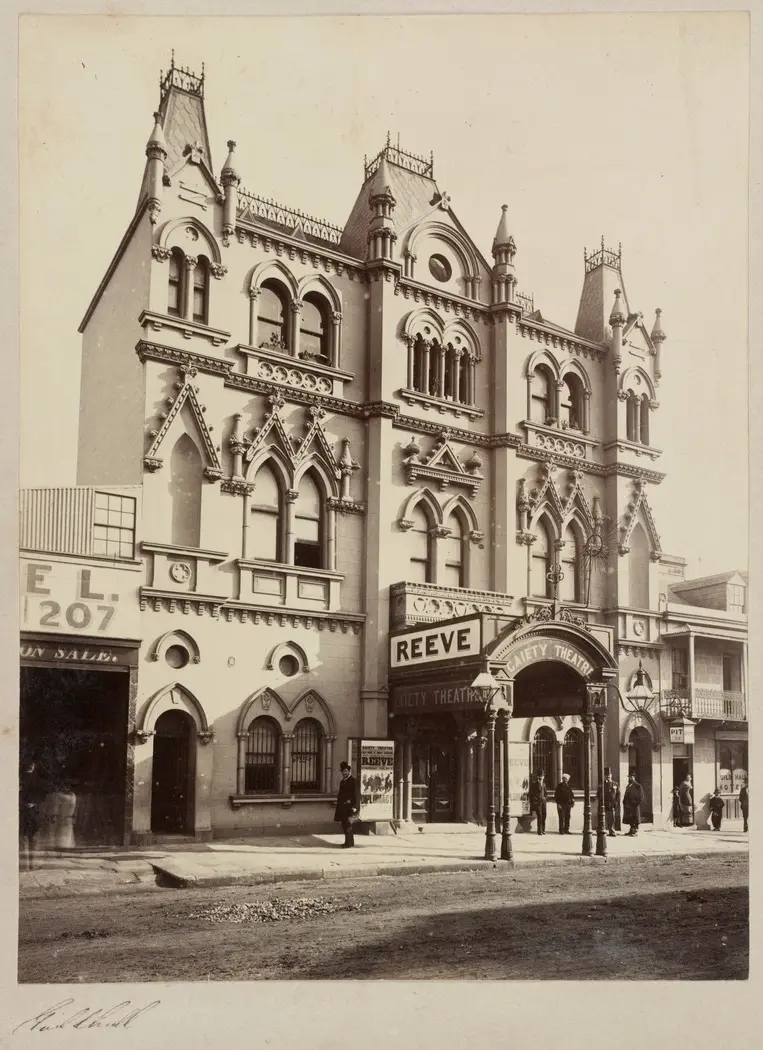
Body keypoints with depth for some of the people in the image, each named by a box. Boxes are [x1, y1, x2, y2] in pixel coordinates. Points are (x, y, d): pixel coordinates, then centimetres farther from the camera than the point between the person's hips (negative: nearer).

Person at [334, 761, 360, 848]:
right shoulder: (342, 781, 17)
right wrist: (338, 804, 16)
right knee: (344, 824, 11)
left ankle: (349, 843, -4)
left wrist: (355, 807, -17)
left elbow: (356, 795, -12)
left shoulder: (353, 781, -8)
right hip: (342, 807, 8)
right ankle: (348, 841, 21)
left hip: (349, 807, -8)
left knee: (348, 825, -9)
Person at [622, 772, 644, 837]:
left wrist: (636, 803, -15)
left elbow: (641, 797, -9)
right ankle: (631, 830, 19)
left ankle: (636, 831, 1)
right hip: (628, 806, 7)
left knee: (635, 819, -3)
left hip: (634, 805, -7)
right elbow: (626, 795, 21)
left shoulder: (638, 786, -7)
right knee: (630, 819, 11)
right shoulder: (628, 786, 16)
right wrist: (624, 802, 10)